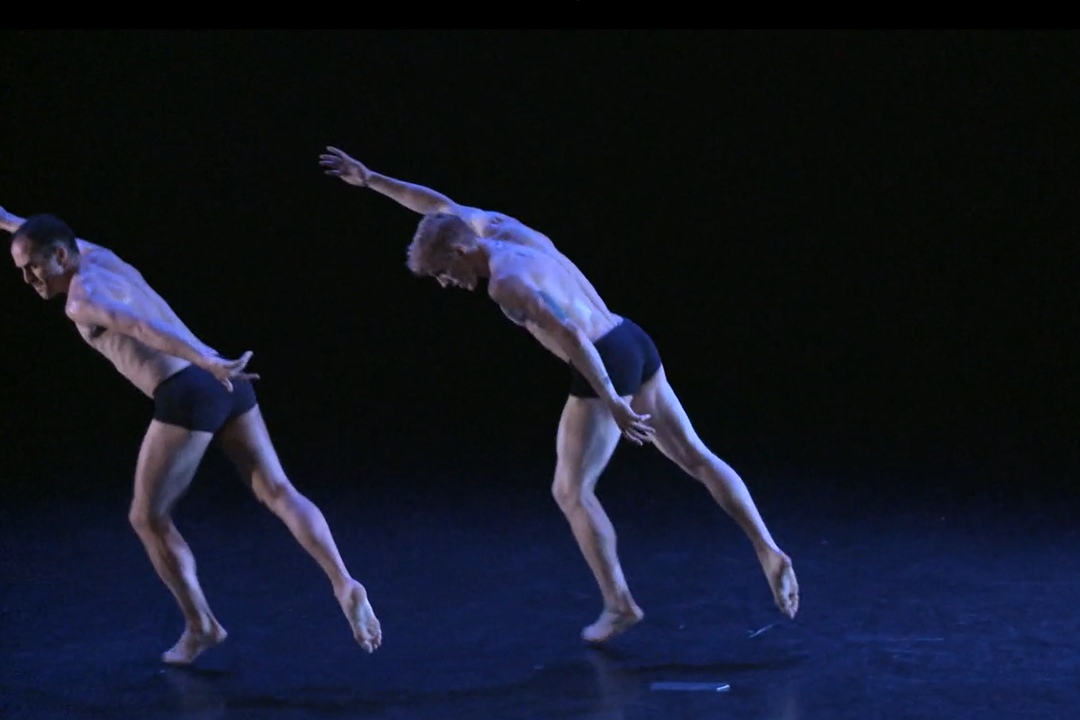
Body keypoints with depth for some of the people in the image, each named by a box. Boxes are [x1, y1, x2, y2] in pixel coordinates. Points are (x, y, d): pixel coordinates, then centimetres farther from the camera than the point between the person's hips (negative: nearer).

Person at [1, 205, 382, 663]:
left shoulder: (81, 299, -4)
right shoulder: (103, 259, 24)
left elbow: (142, 327, -23)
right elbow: (71, 242, 51)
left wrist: (210, 365, -37)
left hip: (187, 395, -8)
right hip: (225, 386, 8)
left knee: (148, 518, 10)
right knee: (278, 492, 2)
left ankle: (200, 626, 14)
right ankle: (344, 586, -14)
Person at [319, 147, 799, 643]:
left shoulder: (505, 281, -15)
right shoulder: (504, 229, 11)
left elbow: (570, 335, -25)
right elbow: (440, 207, 26)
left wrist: (611, 401, -26)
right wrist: (367, 179, 28)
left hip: (604, 366, -9)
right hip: (635, 343, 9)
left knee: (571, 492, 6)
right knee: (695, 456, 11)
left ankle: (619, 605, 9)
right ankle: (769, 553, 7)